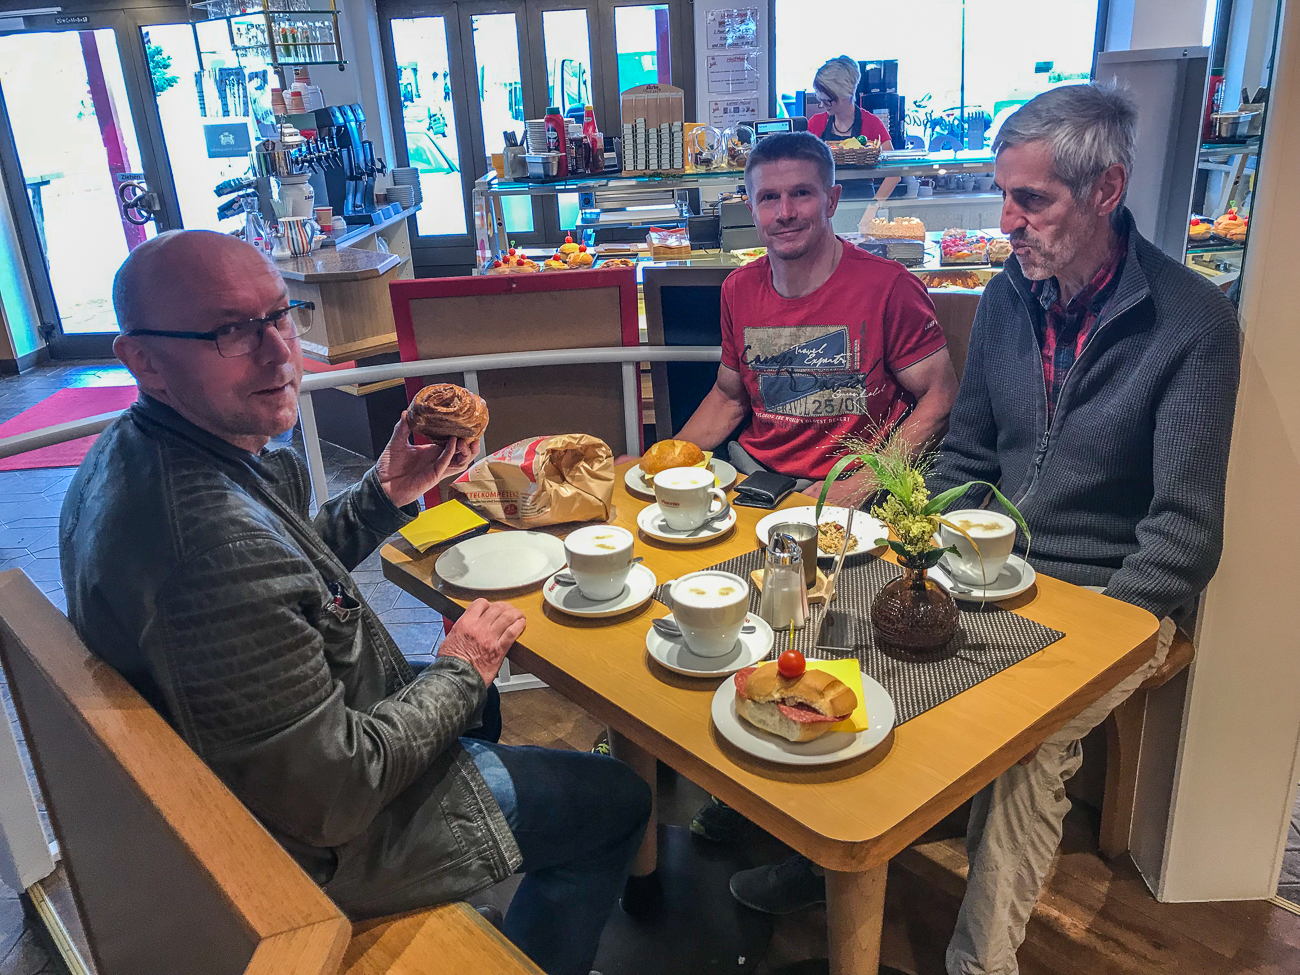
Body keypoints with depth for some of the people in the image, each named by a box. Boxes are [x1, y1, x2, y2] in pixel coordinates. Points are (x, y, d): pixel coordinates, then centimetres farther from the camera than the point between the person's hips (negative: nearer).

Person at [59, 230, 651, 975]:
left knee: (473, 699, 33)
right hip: (323, 849, -9)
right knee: (617, 800, 4)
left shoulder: (129, 454, -6)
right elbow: (329, 799, -31)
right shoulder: (217, 544, -39)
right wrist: (461, 672, -16)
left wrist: (389, 491, -3)